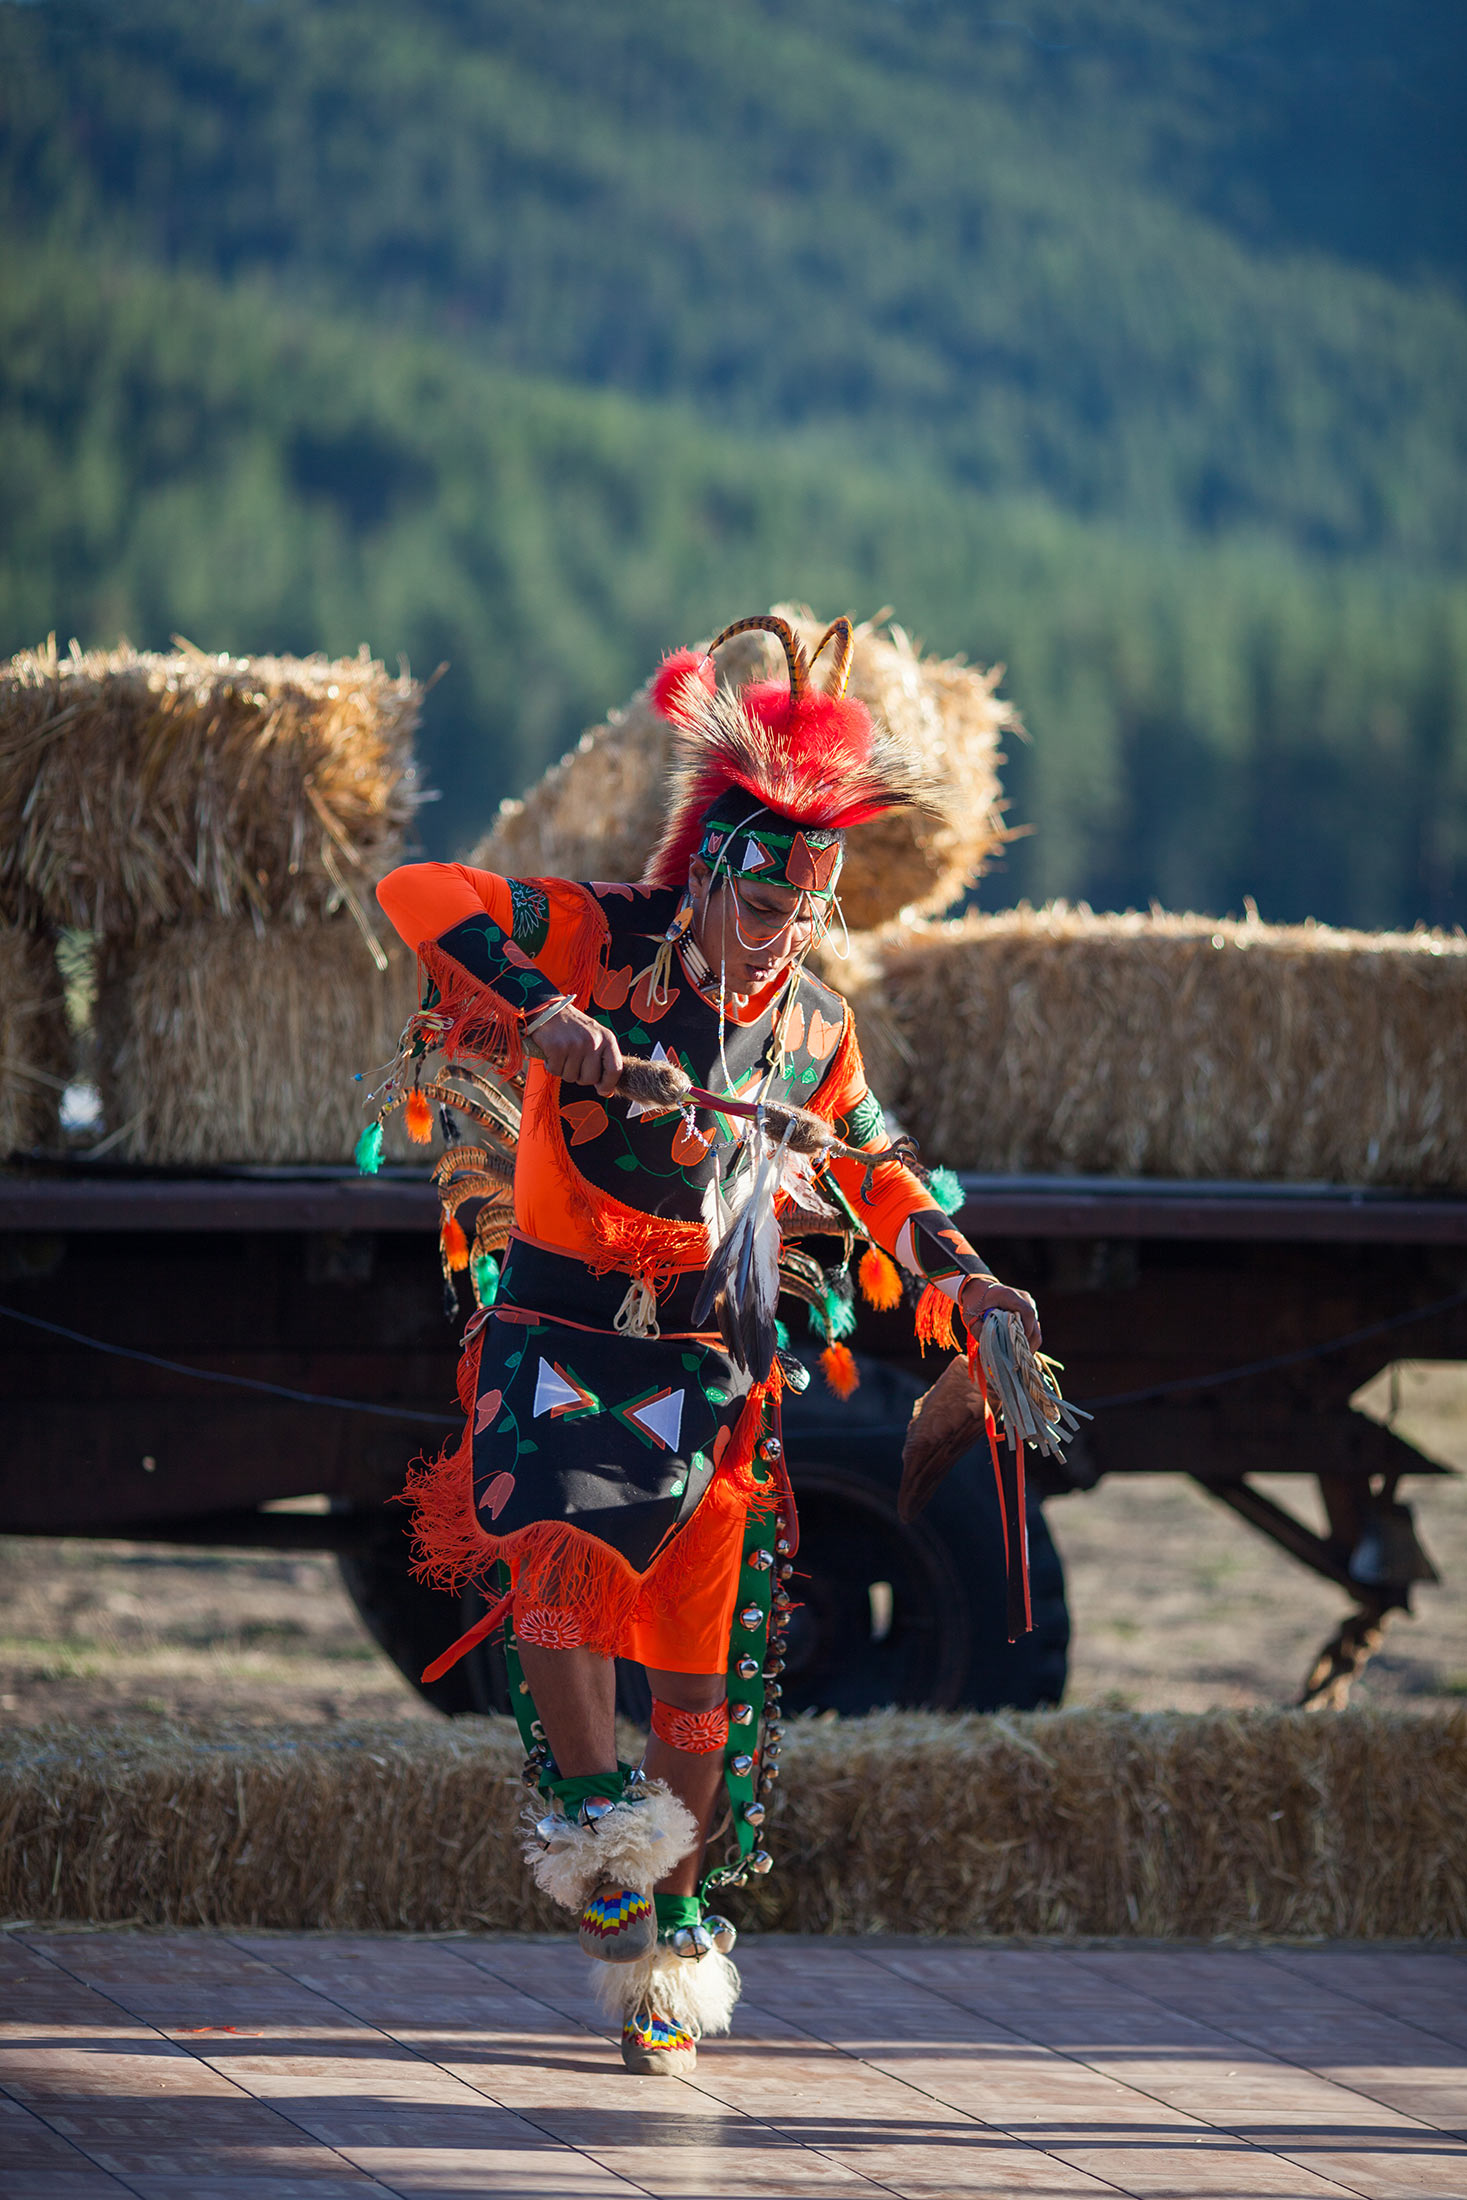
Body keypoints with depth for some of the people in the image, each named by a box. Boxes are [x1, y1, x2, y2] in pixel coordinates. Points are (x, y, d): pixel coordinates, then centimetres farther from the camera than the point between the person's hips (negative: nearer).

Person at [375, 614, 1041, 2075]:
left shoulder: (814, 1028, 7)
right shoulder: (600, 941, -7)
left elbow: (870, 1170, 23)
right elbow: (421, 898, -18)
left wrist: (958, 1276, 7)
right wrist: (536, 1007, -32)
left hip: (709, 1362, 3)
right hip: (559, 1326, -3)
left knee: (700, 1655, -1)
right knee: (554, 1545, -30)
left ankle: (669, 1929, 13)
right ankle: (593, 1809, -15)